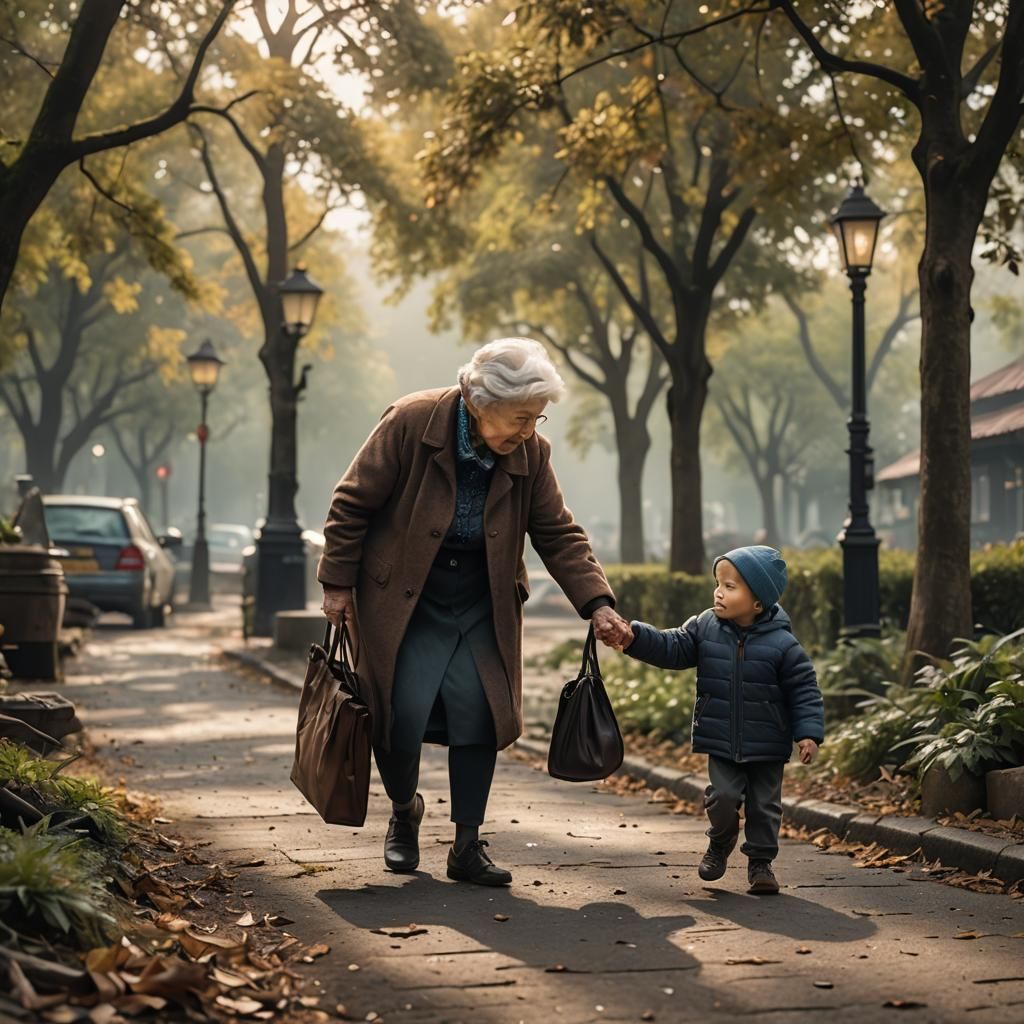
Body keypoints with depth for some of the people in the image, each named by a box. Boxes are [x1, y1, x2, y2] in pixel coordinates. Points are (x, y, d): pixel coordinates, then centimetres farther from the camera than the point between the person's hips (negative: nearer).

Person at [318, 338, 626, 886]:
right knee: (402, 717, -10)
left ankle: (467, 846, 8)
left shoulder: (530, 454, -6)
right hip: (403, 604, -3)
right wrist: (338, 584, -7)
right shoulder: (410, 422, -18)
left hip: (481, 609, 3)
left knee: (480, 715, -5)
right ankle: (404, 811, 22)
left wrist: (597, 603, -10)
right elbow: (352, 503, -9)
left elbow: (559, 535, 1)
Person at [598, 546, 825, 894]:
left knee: (764, 804, 7)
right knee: (723, 795, -7)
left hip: (767, 746, -2)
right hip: (721, 742, 2)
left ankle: (760, 861, 25)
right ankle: (720, 843, 23)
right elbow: (671, 648, -4)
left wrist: (808, 732, -13)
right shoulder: (705, 628, -3)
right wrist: (633, 637, -18)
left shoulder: (782, 644, -12)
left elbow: (804, 689, -7)